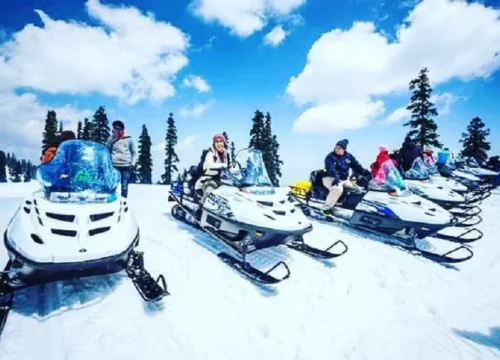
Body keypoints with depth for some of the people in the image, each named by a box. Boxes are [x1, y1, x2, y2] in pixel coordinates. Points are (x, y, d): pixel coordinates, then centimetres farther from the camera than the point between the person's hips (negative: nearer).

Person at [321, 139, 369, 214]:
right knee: (338, 189, -36)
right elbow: (330, 168, -28)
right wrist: (336, 177, -45)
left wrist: (364, 172, -12)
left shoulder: (349, 156, 6)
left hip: (344, 179, 7)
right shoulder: (330, 157, -12)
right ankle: (326, 207, -25)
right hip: (330, 178, -7)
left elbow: (356, 165, 6)